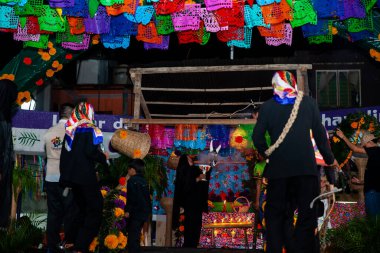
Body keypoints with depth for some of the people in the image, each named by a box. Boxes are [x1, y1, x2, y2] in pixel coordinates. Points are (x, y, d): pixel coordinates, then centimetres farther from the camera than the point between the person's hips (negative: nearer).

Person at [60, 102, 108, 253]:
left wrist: (67, 176, 20)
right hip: (86, 175, -7)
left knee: (82, 210, 18)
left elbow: (65, 154, 14)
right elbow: (91, 151, -20)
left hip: (71, 175, 7)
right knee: (95, 210, -2)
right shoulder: (89, 129, -8)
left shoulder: (70, 129, 11)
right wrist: (104, 157, -1)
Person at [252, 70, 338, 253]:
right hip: (305, 166, -1)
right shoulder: (308, 102, 4)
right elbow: (319, 133, 3)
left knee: (275, 213, 10)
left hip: (278, 167, 1)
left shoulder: (267, 107, 3)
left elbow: (257, 137, 0)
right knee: (307, 213, 4)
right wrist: (329, 158, 12)